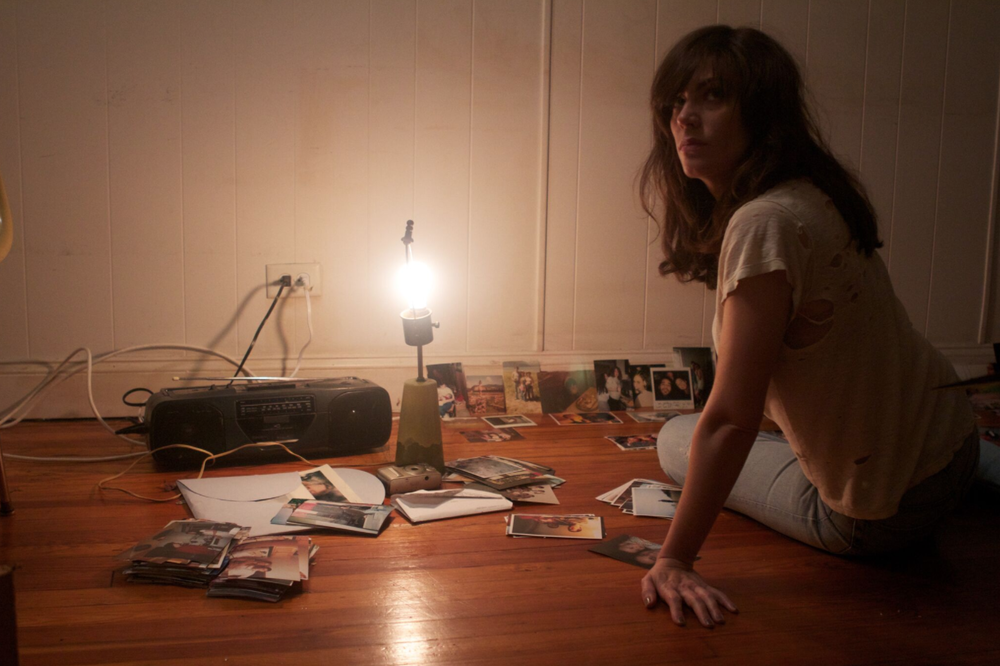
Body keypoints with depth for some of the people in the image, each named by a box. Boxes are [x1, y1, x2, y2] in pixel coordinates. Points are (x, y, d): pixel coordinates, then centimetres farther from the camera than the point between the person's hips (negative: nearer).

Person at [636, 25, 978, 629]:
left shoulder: (765, 224, -29)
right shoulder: (811, 194, -2)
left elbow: (731, 421, -29)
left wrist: (675, 561, -24)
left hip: (883, 516, -8)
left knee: (676, 439, 9)